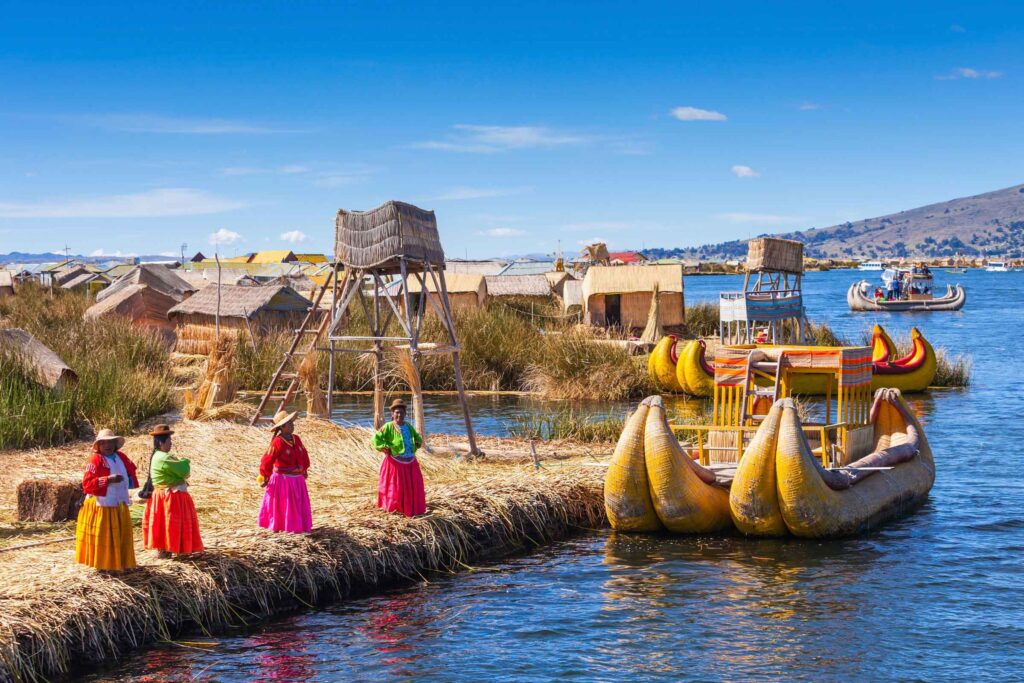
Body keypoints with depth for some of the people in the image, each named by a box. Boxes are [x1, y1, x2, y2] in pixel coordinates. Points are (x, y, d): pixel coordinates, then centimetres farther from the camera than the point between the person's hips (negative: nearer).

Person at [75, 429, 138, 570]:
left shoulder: (121, 457, 8)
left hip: (119, 506, 7)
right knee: (102, 537, -2)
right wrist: (108, 480, -28)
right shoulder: (95, 460, -13)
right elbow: (87, 484, -21)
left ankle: (119, 563, 24)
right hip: (101, 506, -7)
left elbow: (131, 472, 27)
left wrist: (130, 481, 6)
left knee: (121, 536, 13)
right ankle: (101, 564, 5)